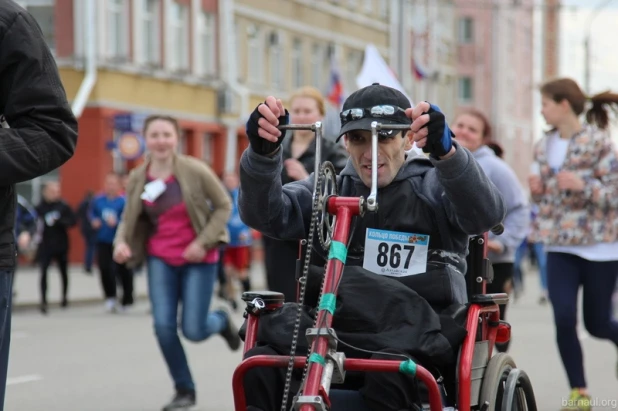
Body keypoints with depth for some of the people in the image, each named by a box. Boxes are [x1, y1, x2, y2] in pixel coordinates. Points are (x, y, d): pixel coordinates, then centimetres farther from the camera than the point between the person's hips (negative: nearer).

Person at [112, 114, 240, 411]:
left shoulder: (195, 171, -14)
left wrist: (203, 242, -14)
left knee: (193, 330, -6)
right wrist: (121, 242, -13)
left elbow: (224, 206, -6)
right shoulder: (137, 179, -4)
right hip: (160, 258, 3)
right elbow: (129, 219, 8)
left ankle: (221, 321, 33)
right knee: (163, 326, -8)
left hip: (197, 258, -3)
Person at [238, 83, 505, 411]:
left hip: (413, 339, -3)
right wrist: (262, 153, -20)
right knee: (260, 367, -27)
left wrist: (446, 151, -31)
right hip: (334, 328, 3)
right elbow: (265, 214, 2)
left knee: (386, 376, -37)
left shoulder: (433, 186, 10)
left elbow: (486, 213, -12)